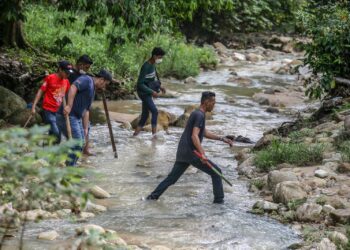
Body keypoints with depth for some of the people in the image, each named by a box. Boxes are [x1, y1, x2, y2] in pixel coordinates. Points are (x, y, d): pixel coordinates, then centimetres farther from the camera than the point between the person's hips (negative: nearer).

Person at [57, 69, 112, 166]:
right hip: (67, 116, -10)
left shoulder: (92, 90, 21)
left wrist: (85, 129, 22)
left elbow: (85, 111, 25)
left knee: (80, 142, 15)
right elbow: (73, 87, -28)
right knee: (77, 143, -10)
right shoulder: (87, 80, -9)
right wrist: (69, 106, -37)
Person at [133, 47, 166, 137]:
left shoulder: (153, 65, 5)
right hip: (144, 92, -9)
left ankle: (136, 134, 16)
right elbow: (140, 84, -25)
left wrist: (159, 86, 8)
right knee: (155, 112, -13)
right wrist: (152, 92, -26)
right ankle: (154, 133, -11)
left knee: (145, 114, 11)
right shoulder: (146, 67, -23)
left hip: (148, 92, 9)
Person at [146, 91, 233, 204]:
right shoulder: (200, 115, -13)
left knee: (172, 177, 11)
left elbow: (204, 133, 28)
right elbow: (194, 136, -24)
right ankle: (219, 200, 0)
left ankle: (153, 196, 4)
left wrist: (222, 138, 24)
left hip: (182, 153, 9)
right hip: (191, 153, -9)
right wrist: (202, 154, -33)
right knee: (216, 172, 0)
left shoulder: (196, 113, 18)